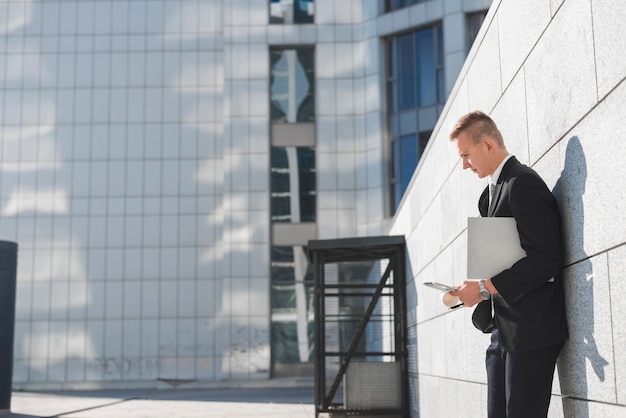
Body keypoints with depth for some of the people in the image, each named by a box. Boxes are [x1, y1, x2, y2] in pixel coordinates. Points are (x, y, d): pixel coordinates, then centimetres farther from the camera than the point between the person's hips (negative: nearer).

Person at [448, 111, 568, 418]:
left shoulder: (523, 183, -12)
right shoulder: (491, 191, 18)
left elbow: (545, 260, -21)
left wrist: (485, 288, -19)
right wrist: (474, 290, 2)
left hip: (530, 330, -9)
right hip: (503, 330, 9)